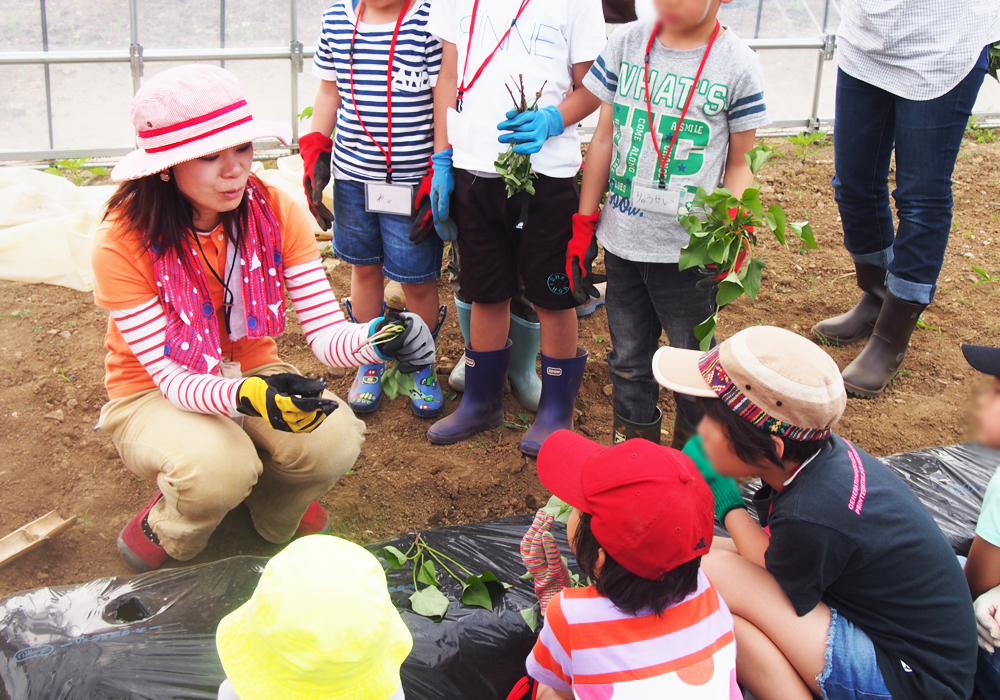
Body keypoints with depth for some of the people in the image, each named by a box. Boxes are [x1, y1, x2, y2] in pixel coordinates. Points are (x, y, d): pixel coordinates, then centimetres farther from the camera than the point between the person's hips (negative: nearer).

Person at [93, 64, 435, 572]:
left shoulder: (276, 213, -14)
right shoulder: (121, 244, -24)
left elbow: (325, 333, -20)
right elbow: (173, 378, -25)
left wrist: (377, 340, -44)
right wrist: (247, 395, -46)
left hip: (255, 375, 3)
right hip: (152, 397, -3)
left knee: (334, 440, -27)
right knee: (221, 467, -36)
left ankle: (276, 515, 10)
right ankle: (163, 532, 2)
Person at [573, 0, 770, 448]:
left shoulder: (737, 65, -7)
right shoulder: (627, 43, 2)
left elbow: (738, 164, 0)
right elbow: (604, 138, 8)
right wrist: (584, 226, 7)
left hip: (688, 249, -3)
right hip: (621, 239, 3)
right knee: (628, 359, 16)